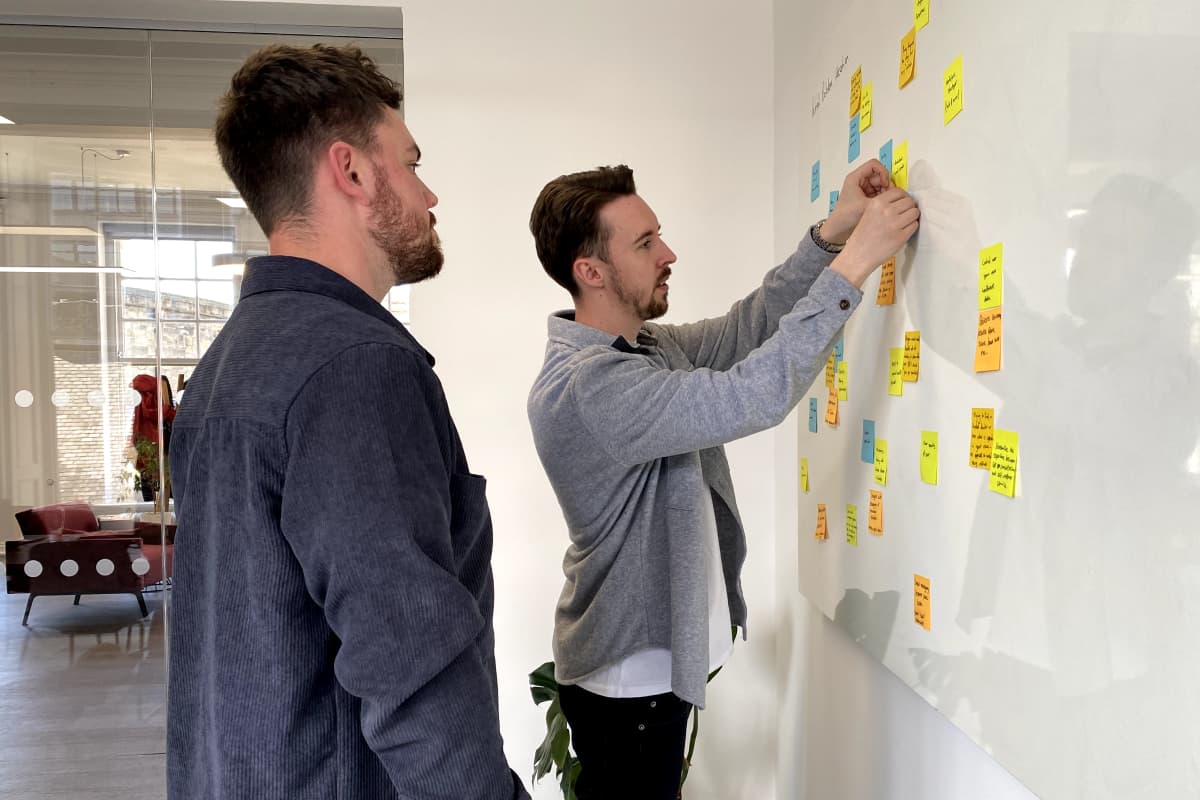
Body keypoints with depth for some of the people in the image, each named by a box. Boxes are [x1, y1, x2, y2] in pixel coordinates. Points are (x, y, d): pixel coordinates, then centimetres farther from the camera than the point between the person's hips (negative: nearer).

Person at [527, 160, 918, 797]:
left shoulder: (650, 346, 2)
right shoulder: (583, 387, -29)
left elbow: (744, 329, 1)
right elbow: (752, 396, -34)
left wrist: (832, 232, -9)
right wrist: (856, 261, -29)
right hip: (628, 680, -9)